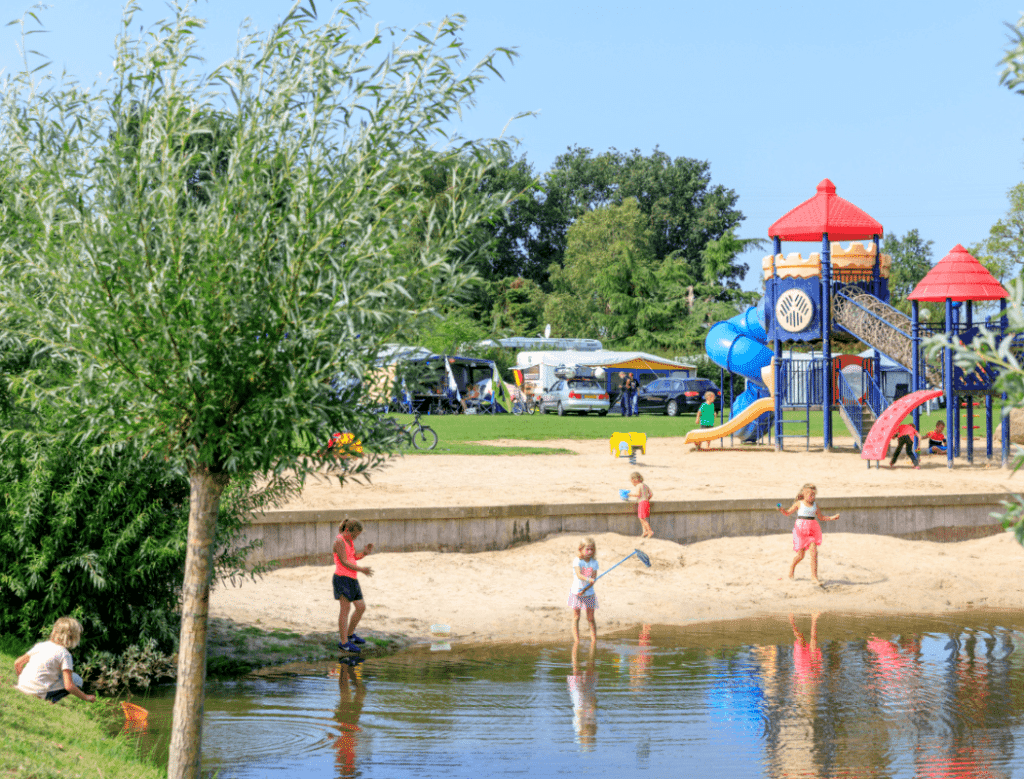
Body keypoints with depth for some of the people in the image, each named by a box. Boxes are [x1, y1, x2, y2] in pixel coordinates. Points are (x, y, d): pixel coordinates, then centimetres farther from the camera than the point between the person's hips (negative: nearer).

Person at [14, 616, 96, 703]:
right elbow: (69, 687, -15)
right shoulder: (64, 654, -9)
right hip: (39, 691, -7)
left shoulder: (41, 645, 9)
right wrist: (86, 697, -1)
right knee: (77, 680, 6)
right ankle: (51, 700, -6)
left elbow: (17, 663, 15)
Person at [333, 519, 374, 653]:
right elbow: (344, 562, -18)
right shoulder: (339, 542, -14)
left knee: (361, 608, 12)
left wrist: (364, 553, -2)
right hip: (342, 578, -9)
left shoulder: (349, 540, 14)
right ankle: (344, 642, -7)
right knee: (345, 609, -9)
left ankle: (350, 634, 27)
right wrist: (361, 569, -19)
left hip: (352, 579, 9)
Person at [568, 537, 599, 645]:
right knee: (576, 618, 1)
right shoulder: (577, 561, -10)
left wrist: (584, 590, -19)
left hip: (589, 593, 2)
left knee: (591, 618, 4)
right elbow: (579, 575, -25)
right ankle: (576, 639, 6)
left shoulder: (594, 562, 0)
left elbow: (593, 579, -6)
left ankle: (594, 639, 11)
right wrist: (588, 579, -45)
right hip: (576, 593, -2)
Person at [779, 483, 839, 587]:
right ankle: (792, 567, 33)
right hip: (801, 529, -3)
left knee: (814, 552, -11)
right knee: (800, 555, 0)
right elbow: (787, 513, 6)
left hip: (812, 530, 3)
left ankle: (814, 575, -6)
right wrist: (781, 509, -15)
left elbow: (821, 517, 19)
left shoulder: (815, 505, 10)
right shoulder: (799, 504, 0)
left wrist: (832, 518, 6)